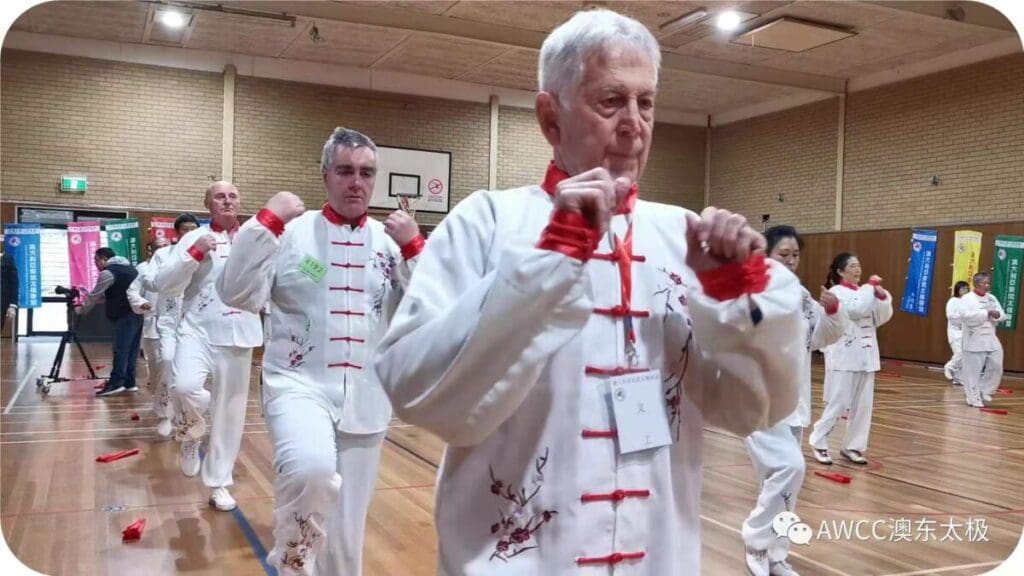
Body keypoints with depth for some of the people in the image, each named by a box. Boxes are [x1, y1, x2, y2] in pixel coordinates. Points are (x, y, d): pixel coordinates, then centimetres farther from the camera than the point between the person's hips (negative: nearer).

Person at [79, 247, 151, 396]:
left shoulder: (108, 272, -6)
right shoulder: (129, 267, 20)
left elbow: (95, 296, 0)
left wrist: (81, 310, 15)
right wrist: (88, 296, 27)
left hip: (125, 315, -9)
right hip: (137, 313, 9)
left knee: (121, 350, -9)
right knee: (132, 350, 10)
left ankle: (116, 383, -11)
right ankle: (129, 382, 12)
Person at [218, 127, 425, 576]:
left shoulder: (391, 241, 4)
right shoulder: (292, 232, -2)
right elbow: (238, 296, -8)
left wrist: (415, 248, -11)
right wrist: (267, 221, -14)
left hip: (365, 399, 3)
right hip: (299, 384, -3)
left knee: (345, 534, 11)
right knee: (311, 470, -34)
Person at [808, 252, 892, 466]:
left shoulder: (864, 292, 13)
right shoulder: (835, 293, -8)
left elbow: (882, 317, 9)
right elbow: (857, 309, -23)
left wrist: (881, 295, -6)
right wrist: (871, 285, -13)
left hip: (864, 355, 7)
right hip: (844, 356, -7)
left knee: (863, 405, 8)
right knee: (838, 404, -6)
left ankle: (852, 446, 19)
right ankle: (818, 442, 10)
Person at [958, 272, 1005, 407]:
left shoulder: (992, 298, 12)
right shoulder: (967, 298, -7)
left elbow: (1002, 315, 13)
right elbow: (965, 316, -20)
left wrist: (997, 314, -12)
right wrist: (986, 313, -20)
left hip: (991, 338, 6)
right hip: (974, 339, -6)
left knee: (996, 367, 5)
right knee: (973, 370, -2)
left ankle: (983, 391, 23)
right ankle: (974, 398, 10)